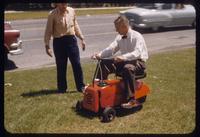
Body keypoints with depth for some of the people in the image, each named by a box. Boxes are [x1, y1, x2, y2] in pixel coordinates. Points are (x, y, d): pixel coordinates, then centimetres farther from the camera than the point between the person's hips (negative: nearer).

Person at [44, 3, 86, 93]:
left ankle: (81, 86, 13)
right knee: (61, 66, 6)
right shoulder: (52, 14, -6)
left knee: (77, 64, 1)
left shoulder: (71, 11, 4)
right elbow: (48, 31, -4)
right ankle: (62, 88, 20)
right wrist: (47, 45, -9)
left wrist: (82, 38, 14)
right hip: (59, 42, -2)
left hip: (71, 40, 2)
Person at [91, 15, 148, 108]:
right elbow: (111, 49, 1)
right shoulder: (119, 37, 8)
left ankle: (132, 100, -37)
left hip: (138, 62, -7)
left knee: (127, 68, -40)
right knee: (104, 64, -8)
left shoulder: (137, 36, -15)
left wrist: (123, 57, -47)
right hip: (124, 61, 7)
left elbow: (137, 53, -30)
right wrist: (99, 55, -18)